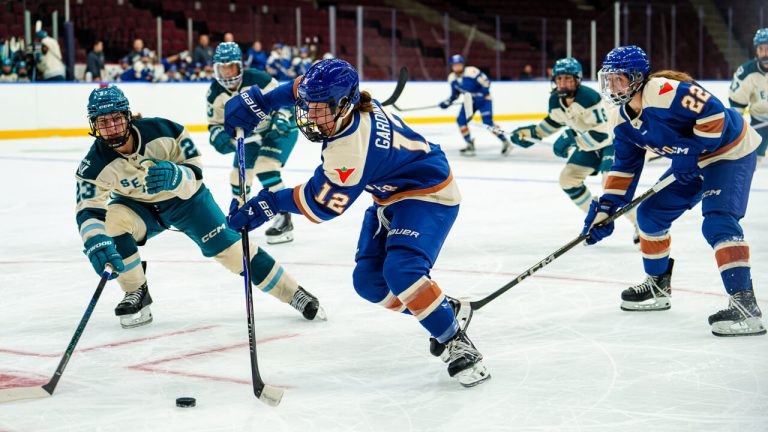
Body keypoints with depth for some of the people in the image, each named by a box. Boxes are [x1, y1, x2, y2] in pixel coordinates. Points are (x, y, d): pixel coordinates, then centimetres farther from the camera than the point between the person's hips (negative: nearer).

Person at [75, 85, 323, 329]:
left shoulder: (162, 131, -29)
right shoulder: (95, 164, -25)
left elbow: (194, 174, -24)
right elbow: (89, 210, -30)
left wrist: (175, 176, -48)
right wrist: (95, 244, -50)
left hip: (184, 199, -1)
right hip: (137, 206, 2)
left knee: (226, 246, -10)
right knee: (111, 220, -28)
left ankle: (294, 294, 1)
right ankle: (137, 293, -10)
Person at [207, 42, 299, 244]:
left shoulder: (258, 80, -28)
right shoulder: (215, 94, -11)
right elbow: (215, 123, -1)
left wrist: (281, 120, -37)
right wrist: (218, 136, -23)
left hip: (280, 129, -7)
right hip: (249, 135, 7)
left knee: (265, 168, -27)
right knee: (238, 175, 9)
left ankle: (284, 219, -22)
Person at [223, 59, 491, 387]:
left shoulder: (350, 151, -36)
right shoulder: (341, 99, -13)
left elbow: (323, 204, -23)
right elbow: (302, 88, 10)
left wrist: (268, 204, -15)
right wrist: (258, 102, 2)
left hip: (428, 194, -10)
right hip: (392, 196, 10)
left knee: (401, 271, -31)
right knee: (369, 281, 2)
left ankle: (457, 344, -17)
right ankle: (449, 310, 20)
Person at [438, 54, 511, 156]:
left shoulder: (472, 72, -26)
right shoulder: (452, 78, -4)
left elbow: (486, 82, -22)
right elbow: (455, 94, 9)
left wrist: (481, 94, -27)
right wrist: (447, 102, -4)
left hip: (483, 99, -7)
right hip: (470, 101, 7)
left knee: (487, 122, -19)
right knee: (461, 120, -6)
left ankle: (505, 142, -7)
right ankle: (470, 145, 7)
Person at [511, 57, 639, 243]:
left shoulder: (588, 97, -32)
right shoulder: (555, 100, -7)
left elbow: (603, 133, -35)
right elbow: (554, 121, 14)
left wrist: (574, 140, -40)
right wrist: (530, 133, 5)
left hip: (614, 138, -9)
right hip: (591, 143, 9)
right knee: (568, 178, 3)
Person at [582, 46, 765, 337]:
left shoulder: (666, 91, -32)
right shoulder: (621, 119, -3)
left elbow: (715, 114, -32)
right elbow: (625, 167, 3)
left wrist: (691, 151, -31)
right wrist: (605, 207, -4)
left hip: (729, 150, -9)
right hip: (690, 161, 10)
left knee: (718, 221, -27)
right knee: (650, 212, 12)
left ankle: (745, 305, -31)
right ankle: (658, 286, 31)